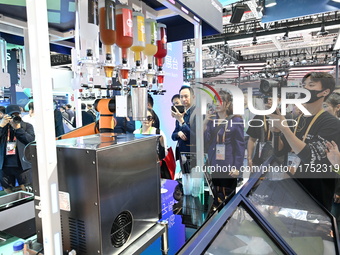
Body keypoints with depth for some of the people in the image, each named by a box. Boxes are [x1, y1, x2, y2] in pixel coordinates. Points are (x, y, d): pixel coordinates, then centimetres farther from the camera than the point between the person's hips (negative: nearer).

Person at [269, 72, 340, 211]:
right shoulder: (295, 119, 3)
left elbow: (311, 158, -27)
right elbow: (280, 150, 4)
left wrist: (283, 127, -29)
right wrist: (275, 128, -14)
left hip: (316, 195, -6)